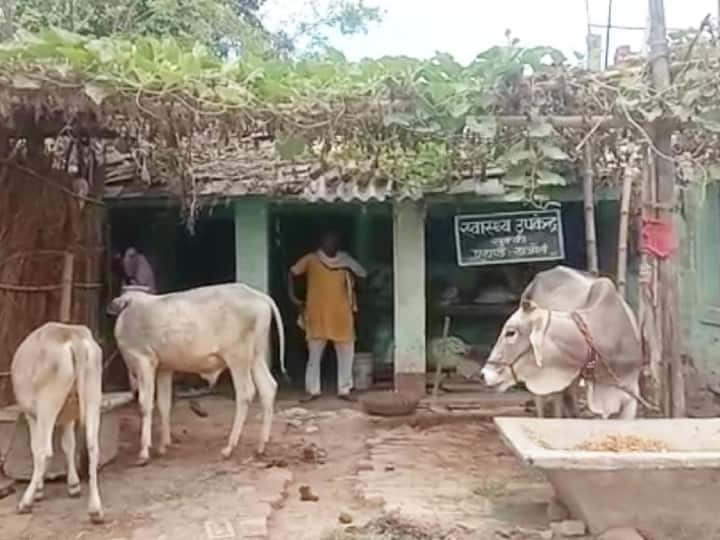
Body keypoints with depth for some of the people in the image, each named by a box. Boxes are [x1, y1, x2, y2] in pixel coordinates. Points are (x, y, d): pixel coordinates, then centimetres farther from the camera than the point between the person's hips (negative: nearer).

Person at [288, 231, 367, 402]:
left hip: (341, 314, 2)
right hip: (317, 314, -2)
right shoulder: (311, 260, 0)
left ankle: (344, 390, 15)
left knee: (346, 353, 5)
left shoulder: (345, 262, 6)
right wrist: (292, 296, -1)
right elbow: (292, 273, 6)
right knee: (314, 354, 2)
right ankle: (313, 390, 12)